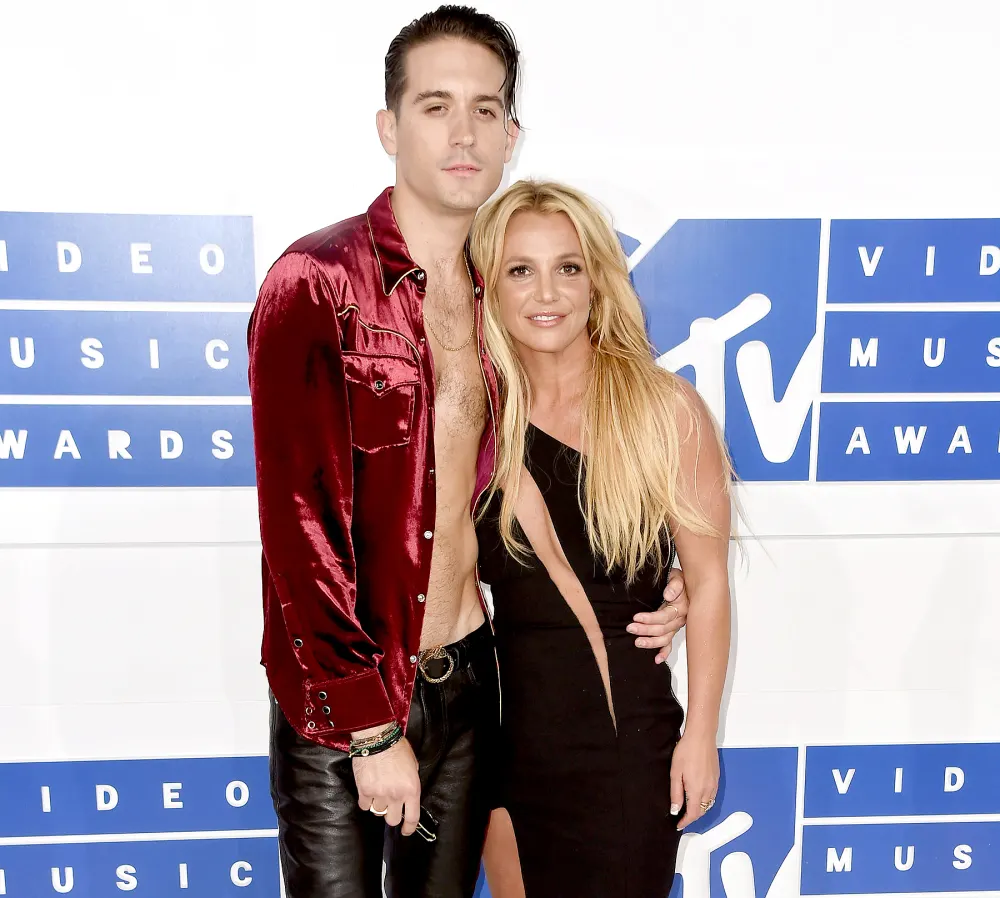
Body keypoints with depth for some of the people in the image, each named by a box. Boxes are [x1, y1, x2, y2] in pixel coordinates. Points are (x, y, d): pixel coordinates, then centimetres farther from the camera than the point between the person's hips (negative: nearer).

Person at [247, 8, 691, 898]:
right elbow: (303, 533, -17)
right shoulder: (316, 285, -13)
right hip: (343, 702, -5)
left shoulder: (495, 298, 5)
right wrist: (373, 728, -14)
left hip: (470, 678, 6)